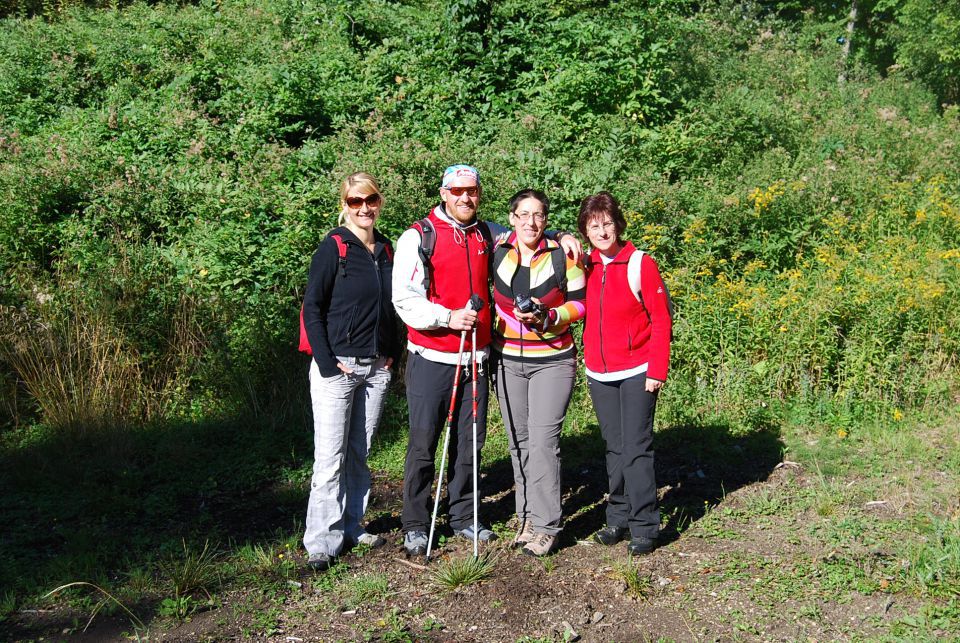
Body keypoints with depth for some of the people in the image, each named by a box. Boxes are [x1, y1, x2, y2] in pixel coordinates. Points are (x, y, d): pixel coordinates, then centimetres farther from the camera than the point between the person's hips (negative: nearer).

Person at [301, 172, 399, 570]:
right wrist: (327, 362, -13)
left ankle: (350, 526, 24)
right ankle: (322, 541, 3)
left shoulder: (386, 249, 11)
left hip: (376, 369, 6)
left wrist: (393, 353, 9)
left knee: (359, 453, 12)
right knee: (330, 456, -4)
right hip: (337, 367, -5)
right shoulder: (333, 247, -6)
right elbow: (312, 307, -8)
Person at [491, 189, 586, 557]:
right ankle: (527, 517, 21)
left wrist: (547, 317, -18)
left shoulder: (563, 254, -7)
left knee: (543, 439, -11)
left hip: (552, 361, -3)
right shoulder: (497, 252, 0)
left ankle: (545, 526, -3)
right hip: (507, 360, 4)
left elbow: (579, 303, -1)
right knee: (519, 441, 9)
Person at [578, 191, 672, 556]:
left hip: (636, 374, -5)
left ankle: (644, 527, 4)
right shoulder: (585, 267, 5)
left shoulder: (641, 265, -9)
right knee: (614, 448, 12)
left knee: (636, 449, -5)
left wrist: (657, 371, -12)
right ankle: (618, 518, 23)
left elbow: (661, 320, -8)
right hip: (598, 375, 5)